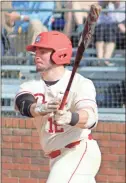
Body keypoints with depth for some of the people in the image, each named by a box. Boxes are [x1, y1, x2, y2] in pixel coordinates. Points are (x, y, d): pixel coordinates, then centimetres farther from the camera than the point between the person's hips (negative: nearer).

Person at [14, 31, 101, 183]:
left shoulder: (81, 83, -13)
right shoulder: (31, 86, 1)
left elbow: (90, 116, -31)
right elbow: (24, 104, -22)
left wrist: (70, 117, -54)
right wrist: (40, 109, -47)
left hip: (79, 152, -7)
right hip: (56, 158, 7)